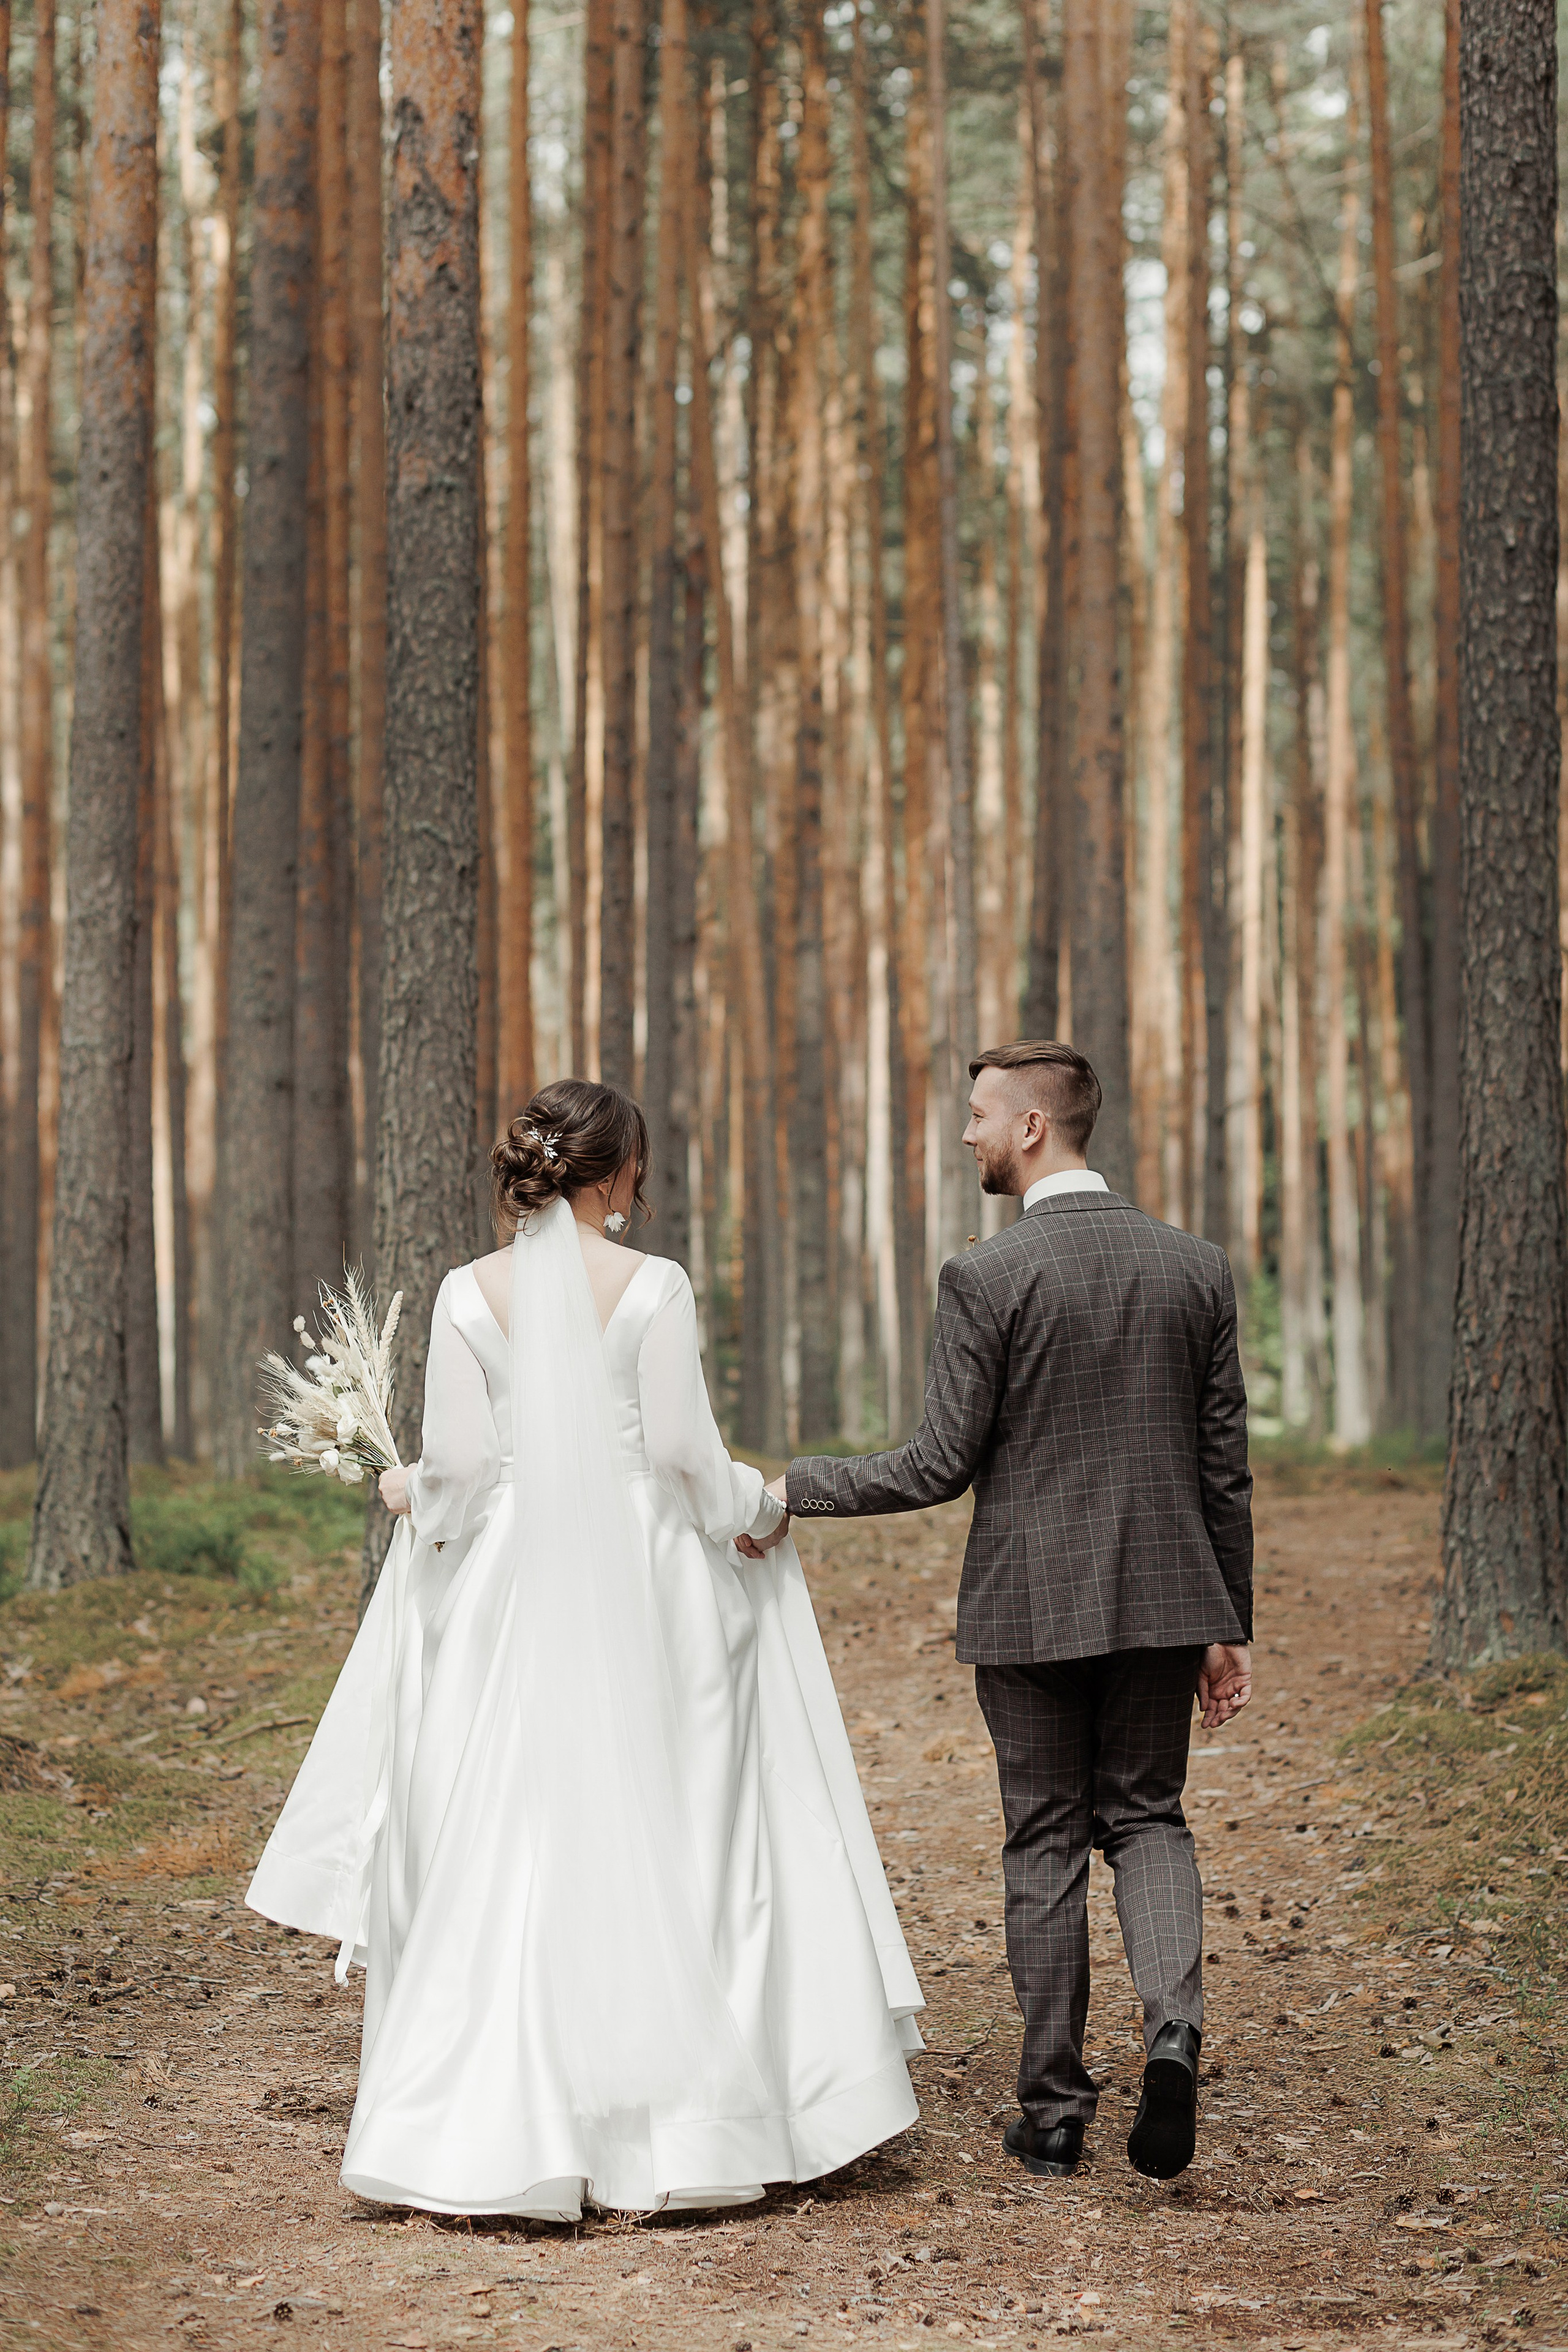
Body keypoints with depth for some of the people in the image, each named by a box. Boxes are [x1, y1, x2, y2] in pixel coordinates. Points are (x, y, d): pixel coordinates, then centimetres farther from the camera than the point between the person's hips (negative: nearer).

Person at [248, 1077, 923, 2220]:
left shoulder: (471, 1294, -1)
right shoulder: (654, 1287, -7)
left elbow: (461, 1463, -3)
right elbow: (683, 1451, -8)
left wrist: (412, 1495, 19)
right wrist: (763, 1512, 10)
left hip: (512, 1592, 2)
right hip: (642, 1586, -2)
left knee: (506, 1856, 7)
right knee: (656, 1850, 6)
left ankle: (505, 2136, 6)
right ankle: (673, 2124, 8)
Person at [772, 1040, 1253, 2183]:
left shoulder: (987, 1277, -12)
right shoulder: (1197, 1267, 2)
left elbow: (940, 1467, -12)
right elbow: (1227, 1466, 5)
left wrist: (792, 1489, -1)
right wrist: (1229, 1626, 12)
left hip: (1030, 1604, -3)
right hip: (1162, 1597, 3)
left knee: (1046, 1844, 8)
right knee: (1147, 1818, 15)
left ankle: (1055, 2108, 13)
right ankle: (1174, 2028, -10)